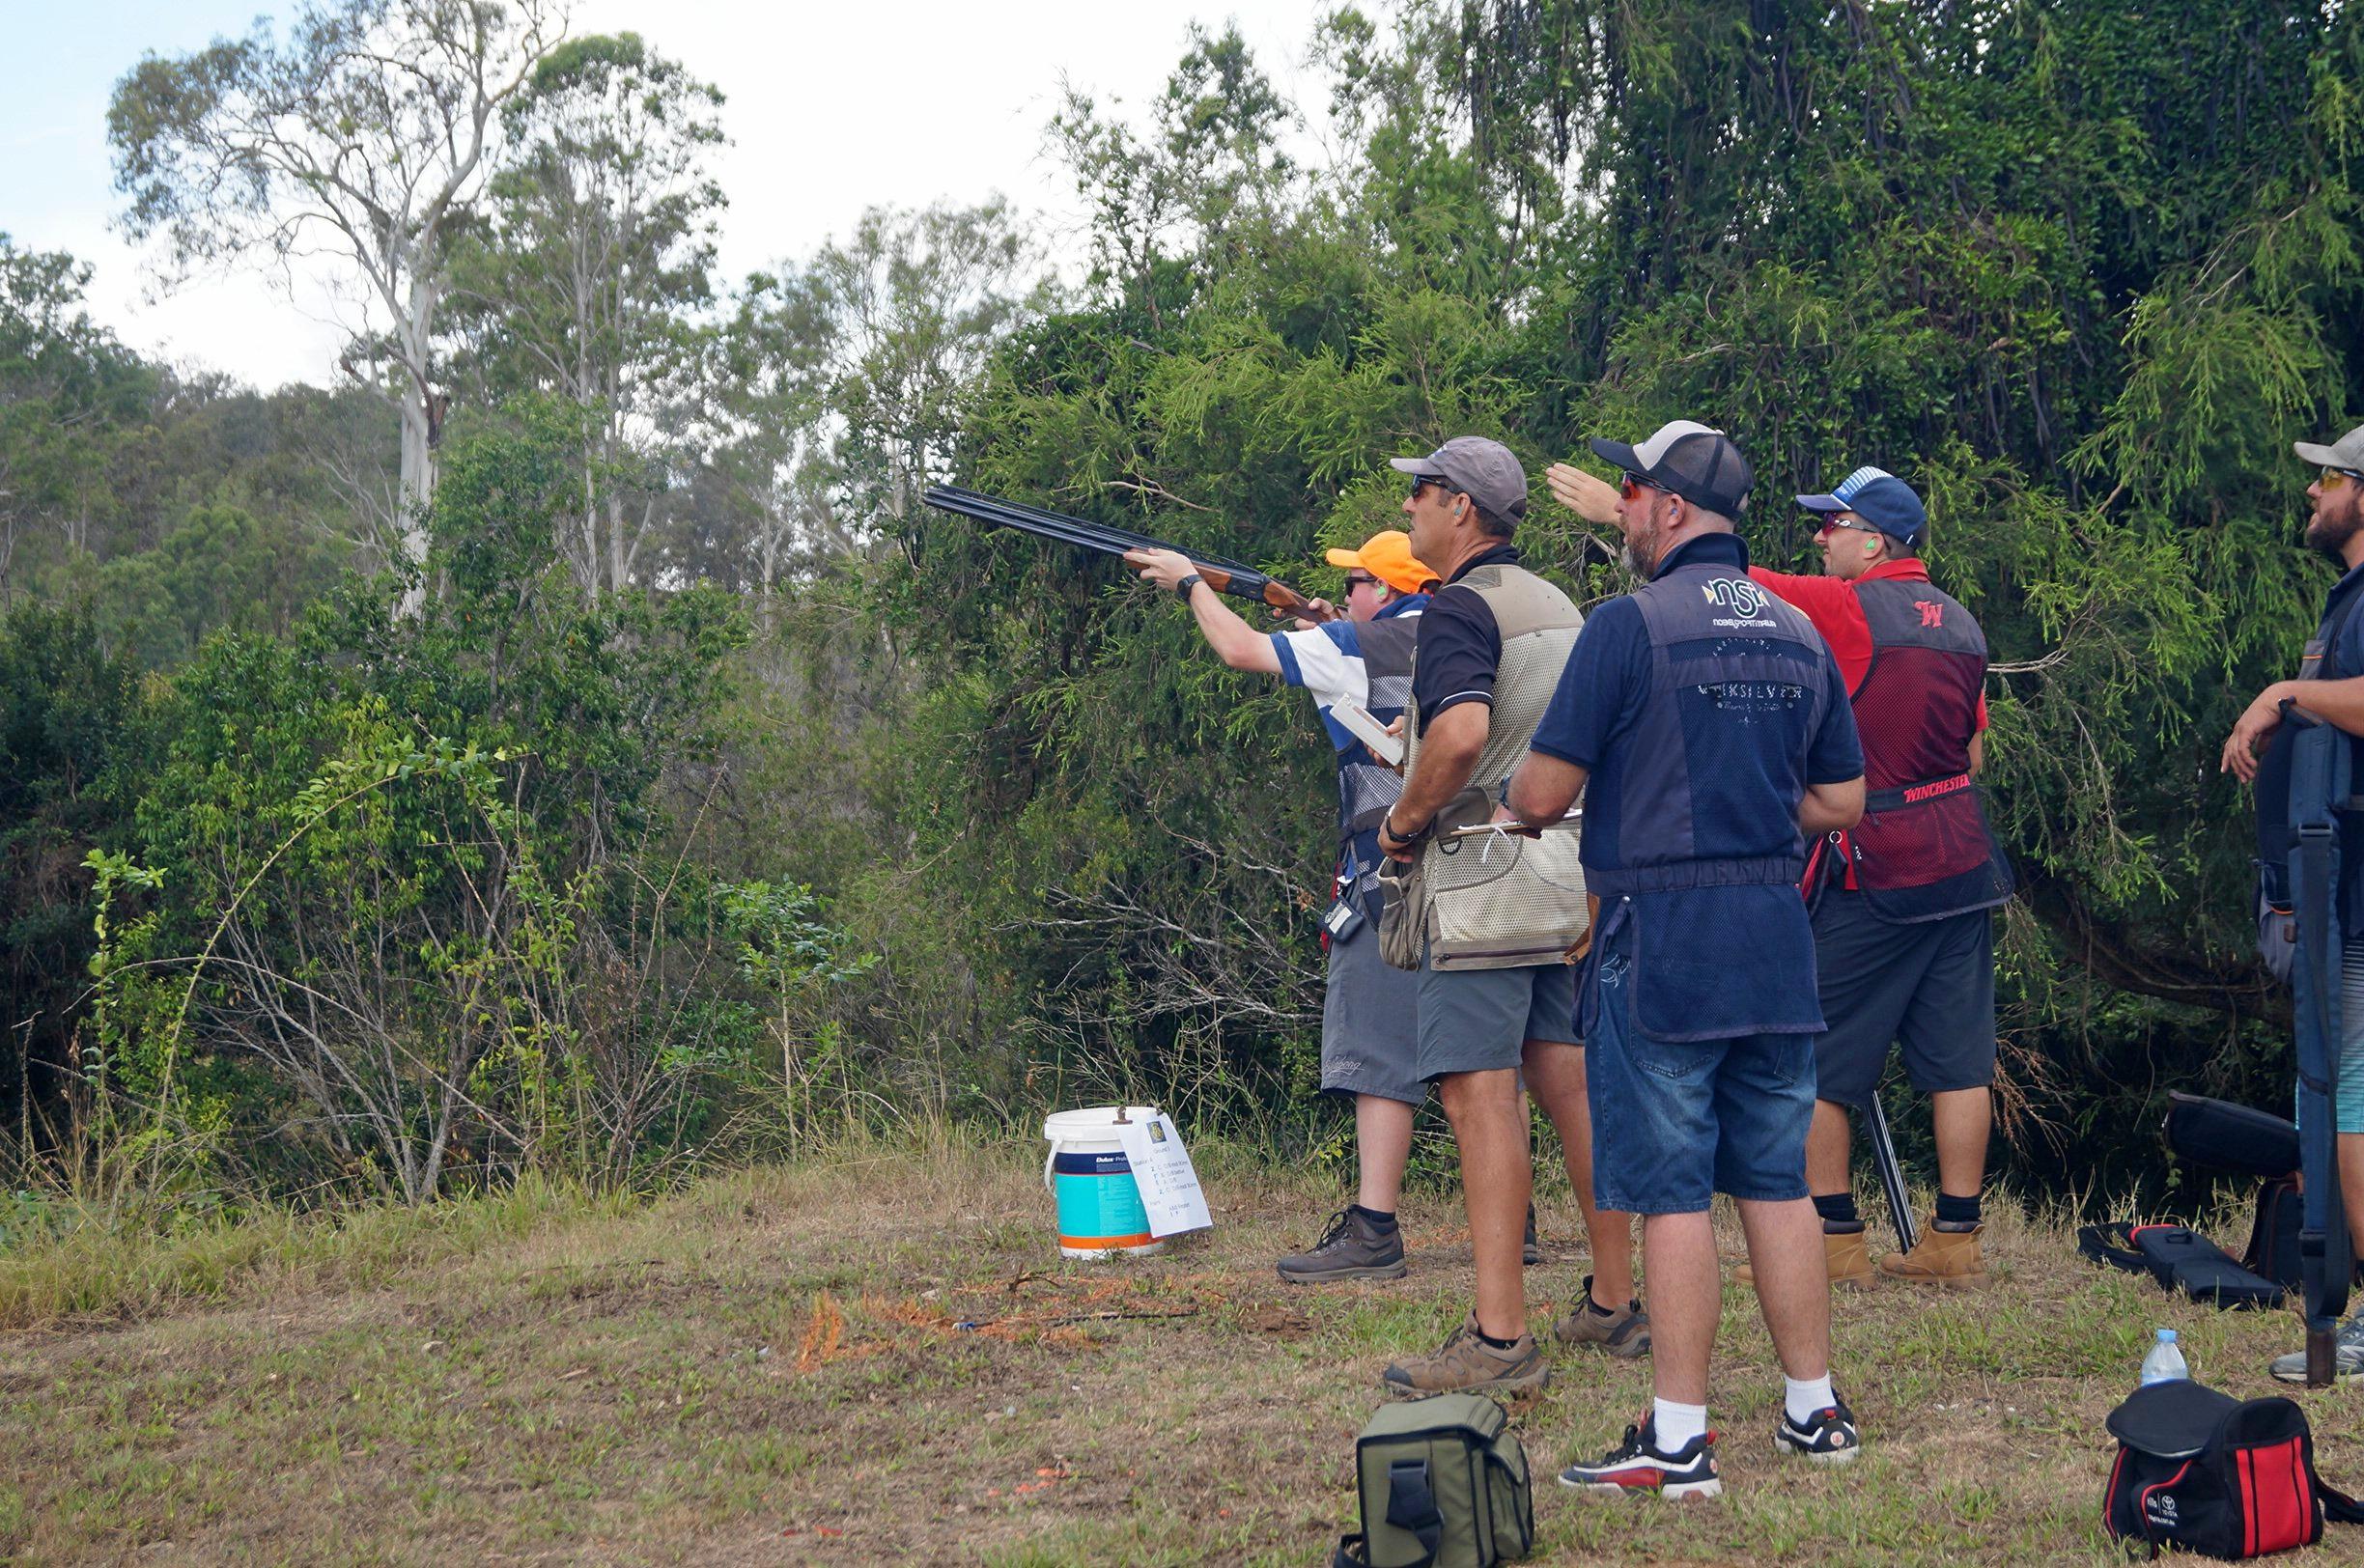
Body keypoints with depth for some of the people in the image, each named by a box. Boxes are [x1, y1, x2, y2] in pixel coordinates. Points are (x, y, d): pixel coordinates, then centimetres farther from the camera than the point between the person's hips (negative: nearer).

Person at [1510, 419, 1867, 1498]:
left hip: (1661, 934, -6)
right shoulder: (1800, 636, 10)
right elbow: (1842, 803, 14)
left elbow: (1542, 794, -10)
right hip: (1776, 936, 6)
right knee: (1777, 1183, 13)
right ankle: (1814, 1410, 19)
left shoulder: (1631, 626, -10)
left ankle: (1680, 1439, -1)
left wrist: (1515, 798, 12)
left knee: (1672, 1193, -3)